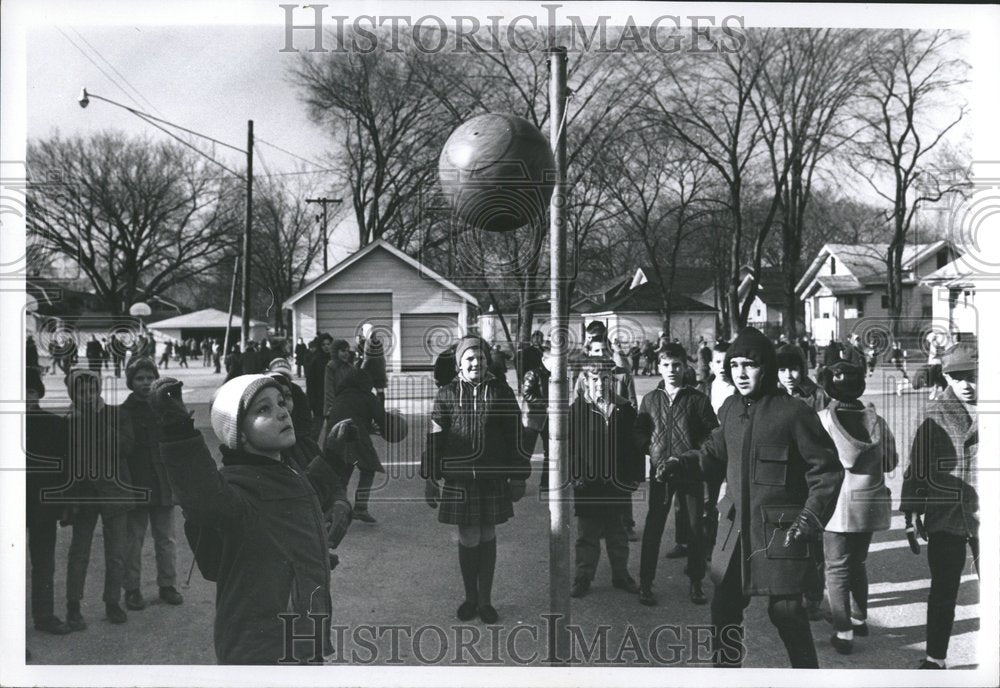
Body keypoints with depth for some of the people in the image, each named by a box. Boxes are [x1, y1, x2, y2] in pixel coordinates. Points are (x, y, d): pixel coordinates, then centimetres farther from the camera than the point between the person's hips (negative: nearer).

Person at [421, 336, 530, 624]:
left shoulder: (501, 393, 3)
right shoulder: (446, 395, 2)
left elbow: (515, 438, 6)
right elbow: (434, 439, 4)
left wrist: (518, 477, 5)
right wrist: (430, 479, 2)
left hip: (493, 479, 1)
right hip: (459, 479, 0)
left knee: (487, 537, 8)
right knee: (468, 540, 2)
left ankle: (485, 600, 22)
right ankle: (470, 598, 22)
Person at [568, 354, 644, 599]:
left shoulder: (625, 409, 2)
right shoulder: (574, 410, -6)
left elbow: (635, 446, 7)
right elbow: (566, 447, -4)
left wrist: (636, 475, 3)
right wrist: (574, 475, -9)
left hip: (618, 485, 2)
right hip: (587, 486, -2)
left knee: (618, 537, 14)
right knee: (587, 535, 9)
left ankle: (621, 576, 29)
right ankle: (583, 578, 22)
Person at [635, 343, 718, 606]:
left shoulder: (697, 399, 1)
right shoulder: (650, 400, 7)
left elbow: (713, 434, 0)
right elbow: (639, 433, 11)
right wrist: (652, 450, -6)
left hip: (690, 471, -1)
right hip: (659, 471, 1)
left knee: (695, 528, 6)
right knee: (653, 527, 1)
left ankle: (695, 583, 20)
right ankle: (645, 583, 9)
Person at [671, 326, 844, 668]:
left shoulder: (793, 412, -11)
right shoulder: (730, 409, 6)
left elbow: (826, 471, -7)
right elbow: (715, 454, 20)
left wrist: (809, 521, -14)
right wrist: (683, 462, 2)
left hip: (780, 531, -6)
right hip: (735, 527, 6)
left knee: (785, 610, -2)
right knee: (724, 607, 11)